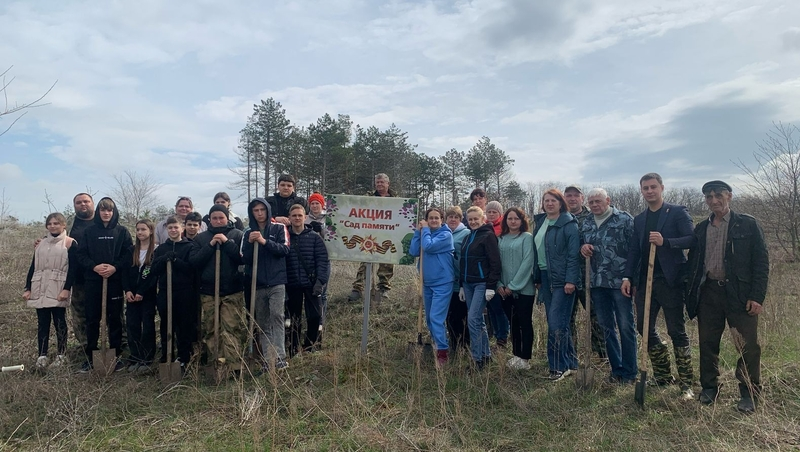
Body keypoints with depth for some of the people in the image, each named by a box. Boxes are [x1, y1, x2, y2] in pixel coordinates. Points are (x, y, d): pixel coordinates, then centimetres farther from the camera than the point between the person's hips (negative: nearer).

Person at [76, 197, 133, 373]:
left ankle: (116, 356, 15)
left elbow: (129, 254, -1)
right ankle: (90, 357, 17)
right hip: (93, 281, 1)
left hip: (115, 281, -1)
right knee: (92, 319, 6)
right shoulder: (89, 231, 7)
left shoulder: (122, 231, 4)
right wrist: (94, 267, -13)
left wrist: (115, 267, -15)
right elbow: (81, 254, 3)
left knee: (114, 319, 5)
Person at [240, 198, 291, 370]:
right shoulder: (248, 232, 10)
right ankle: (267, 359, 10)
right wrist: (250, 243, -12)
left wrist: (264, 241, -19)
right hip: (257, 284, 4)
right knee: (262, 323, 5)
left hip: (276, 282, -3)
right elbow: (245, 259, 5)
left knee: (277, 316, -16)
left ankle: (280, 357, -17)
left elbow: (284, 249, -9)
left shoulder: (279, 228, 3)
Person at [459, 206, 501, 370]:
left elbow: (495, 263, -14)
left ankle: (477, 358, -5)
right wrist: (461, 285, 17)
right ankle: (486, 355, 22)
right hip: (468, 284, 8)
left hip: (482, 284, -8)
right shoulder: (468, 237, 15)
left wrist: (491, 286, -17)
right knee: (478, 320, 12)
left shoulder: (488, 235, -8)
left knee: (473, 319, -13)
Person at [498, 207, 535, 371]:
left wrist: (513, 285, -15)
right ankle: (516, 355, 23)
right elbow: (497, 262, 10)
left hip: (523, 288, -5)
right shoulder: (501, 239, 10)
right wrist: (499, 284, -3)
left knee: (525, 323, 1)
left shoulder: (527, 237, -5)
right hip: (505, 289, 5)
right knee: (513, 323, 13)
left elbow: (527, 262, -13)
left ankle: (525, 358, 8)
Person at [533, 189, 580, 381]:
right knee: (559, 323, 12)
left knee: (556, 323, -9)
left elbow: (573, 254, -14)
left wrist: (571, 280, -19)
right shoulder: (540, 222, 13)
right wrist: (537, 277, 14)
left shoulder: (568, 223, -8)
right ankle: (570, 363, 24)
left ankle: (559, 367, 2)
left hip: (562, 279, -7)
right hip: (545, 277, 7)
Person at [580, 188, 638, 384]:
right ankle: (617, 369, 24)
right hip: (597, 283, 5)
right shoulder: (586, 224, 12)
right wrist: (583, 248, -2)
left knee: (626, 327, 2)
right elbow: (581, 246, 23)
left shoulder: (624, 219, -5)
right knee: (606, 327, 11)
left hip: (620, 281, -5)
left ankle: (629, 372, 14)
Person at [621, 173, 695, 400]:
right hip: (644, 281, 6)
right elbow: (633, 251, 13)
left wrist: (665, 242, -23)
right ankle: (663, 376, 23)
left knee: (676, 330, -2)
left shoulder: (677, 212, 1)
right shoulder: (639, 220, 16)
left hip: (670, 280, -5)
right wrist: (627, 276, 3)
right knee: (644, 328, 8)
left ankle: (686, 383, 7)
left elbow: (691, 239, -9)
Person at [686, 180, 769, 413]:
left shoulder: (748, 225, 0)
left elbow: (761, 261, -4)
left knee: (748, 346, 1)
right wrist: (691, 295, 7)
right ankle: (709, 387, 24)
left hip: (739, 294, -3)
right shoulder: (701, 229, 11)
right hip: (708, 292, 4)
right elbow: (693, 263, 13)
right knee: (707, 343, 10)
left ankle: (749, 393, 17)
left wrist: (757, 296, -11)